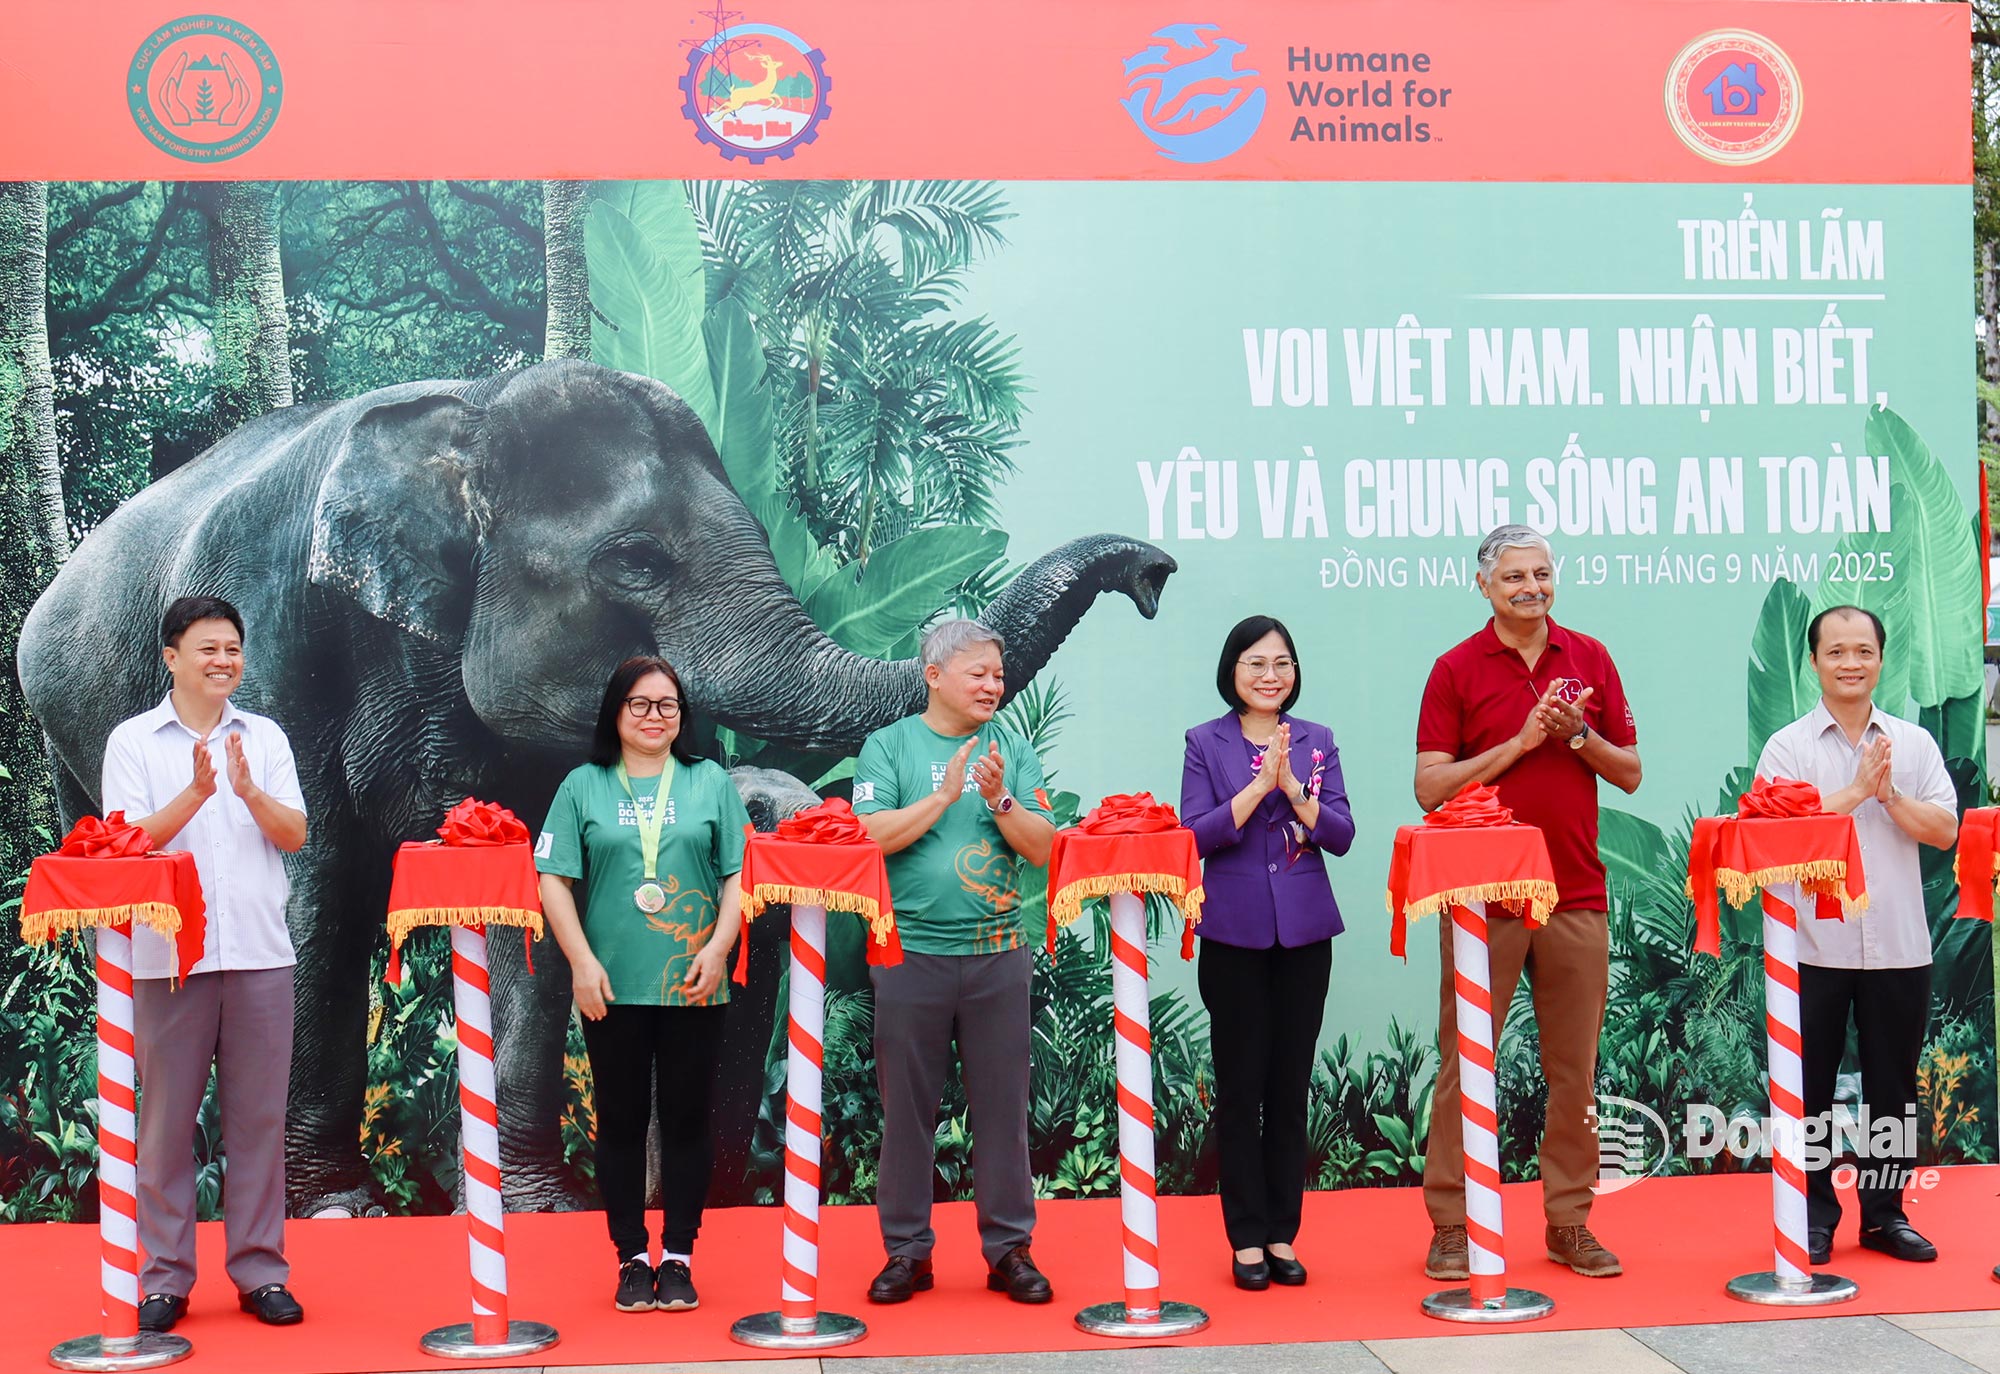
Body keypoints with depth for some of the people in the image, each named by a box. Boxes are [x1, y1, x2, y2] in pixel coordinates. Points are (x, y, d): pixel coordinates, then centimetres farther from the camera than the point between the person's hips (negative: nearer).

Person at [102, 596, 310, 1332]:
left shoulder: (265, 738, 11)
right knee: (167, 1120, 2)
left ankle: (260, 1271, 13)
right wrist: (195, 793, -19)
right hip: (168, 958, -2)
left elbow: (294, 835, 3)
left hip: (259, 956, 2)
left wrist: (249, 791, -15)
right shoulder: (133, 741, 4)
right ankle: (164, 1276, 10)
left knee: (258, 1119, 5)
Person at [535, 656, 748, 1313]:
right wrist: (582, 961, -7)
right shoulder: (583, 786, 6)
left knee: (686, 1120, 5)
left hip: (694, 986, 0)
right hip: (613, 988, 0)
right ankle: (632, 1259, 16)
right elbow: (554, 878, 1)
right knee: (621, 1122, 6)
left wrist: (719, 948, -9)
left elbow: (739, 874, 3)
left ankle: (678, 1259, 15)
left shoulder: (711, 782, 7)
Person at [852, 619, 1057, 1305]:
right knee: (907, 1106, 5)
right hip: (911, 954, -1)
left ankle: (1009, 1247, 15)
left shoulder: (1012, 749, 8)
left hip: (997, 954, 2)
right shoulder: (889, 746, 3)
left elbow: (1042, 848, 0)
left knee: (1002, 1105, 5)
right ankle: (906, 1249, 16)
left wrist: (999, 799, -15)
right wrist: (944, 796, -14)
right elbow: (872, 836, -10)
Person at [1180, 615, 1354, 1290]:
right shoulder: (1206, 743, 2)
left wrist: (1293, 789, -14)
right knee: (1240, 1087, 2)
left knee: (1292, 1084, 7)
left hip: (1305, 930, 2)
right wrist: (1260, 785, -17)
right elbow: (1197, 835, -8)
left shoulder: (1316, 741, 8)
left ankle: (1283, 1233, 16)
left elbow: (1341, 835, 1)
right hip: (1235, 932, -2)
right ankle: (1247, 1236, 10)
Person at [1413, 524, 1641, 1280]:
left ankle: (1570, 1222, 16)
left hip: (1575, 896, 3)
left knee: (1575, 1069, 6)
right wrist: (1520, 743, -13)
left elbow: (1629, 771, 10)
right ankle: (1451, 1225, 8)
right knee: (1466, 1063, 1)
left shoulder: (1590, 659, 9)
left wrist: (1578, 734, -9)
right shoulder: (1456, 670, 0)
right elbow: (1430, 787, -6)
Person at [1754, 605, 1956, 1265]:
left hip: (1899, 946, 3)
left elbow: (1944, 830, 1)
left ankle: (1884, 1214, 21)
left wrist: (1891, 793, -12)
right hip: (1814, 946, -2)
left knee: (1894, 1088, 9)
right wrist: (1858, 789, -13)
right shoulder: (1787, 747, 1)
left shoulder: (1915, 743, 9)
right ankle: (1813, 1216, 14)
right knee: (1810, 1087, 3)